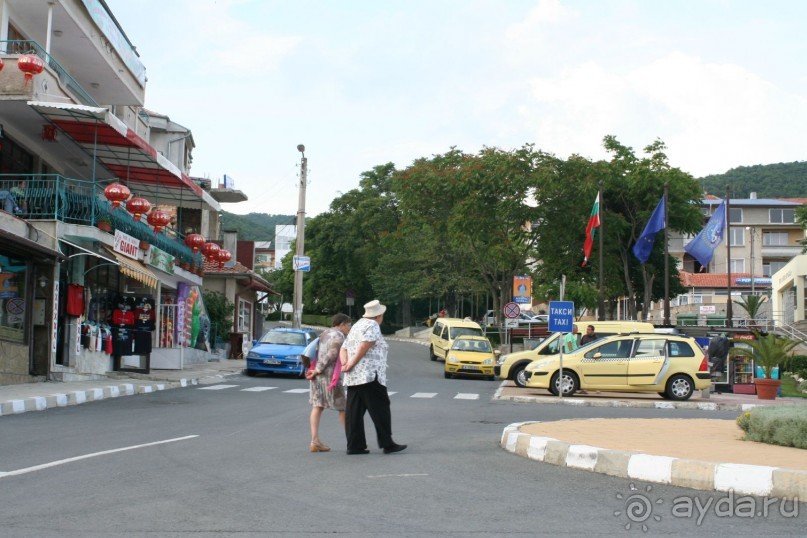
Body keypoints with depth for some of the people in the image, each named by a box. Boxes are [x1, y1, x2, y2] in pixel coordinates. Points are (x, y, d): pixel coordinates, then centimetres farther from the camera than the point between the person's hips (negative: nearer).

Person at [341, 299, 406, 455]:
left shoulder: (356, 326, 22)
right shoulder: (373, 326, -6)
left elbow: (344, 348, 16)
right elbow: (364, 346, -19)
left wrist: (345, 363, 1)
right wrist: (352, 364, -12)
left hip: (352, 378, 9)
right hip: (370, 375, -9)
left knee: (354, 411, 5)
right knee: (380, 410, -3)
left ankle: (354, 445, 5)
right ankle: (387, 444, -2)